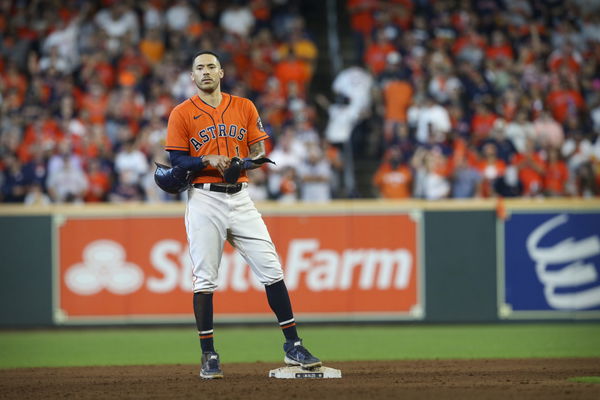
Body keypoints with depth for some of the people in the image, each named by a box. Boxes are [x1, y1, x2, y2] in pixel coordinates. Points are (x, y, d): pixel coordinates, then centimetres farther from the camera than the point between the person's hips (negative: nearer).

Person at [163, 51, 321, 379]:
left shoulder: (244, 107, 11)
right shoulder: (182, 114, 3)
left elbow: (259, 150, 9)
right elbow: (176, 161, -1)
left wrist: (252, 159, -14)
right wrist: (207, 160, -18)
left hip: (240, 198, 3)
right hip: (203, 200, -3)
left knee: (271, 270, -3)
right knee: (204, 278, -3)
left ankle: (292, 346, 2)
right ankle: (209, 356, 5)